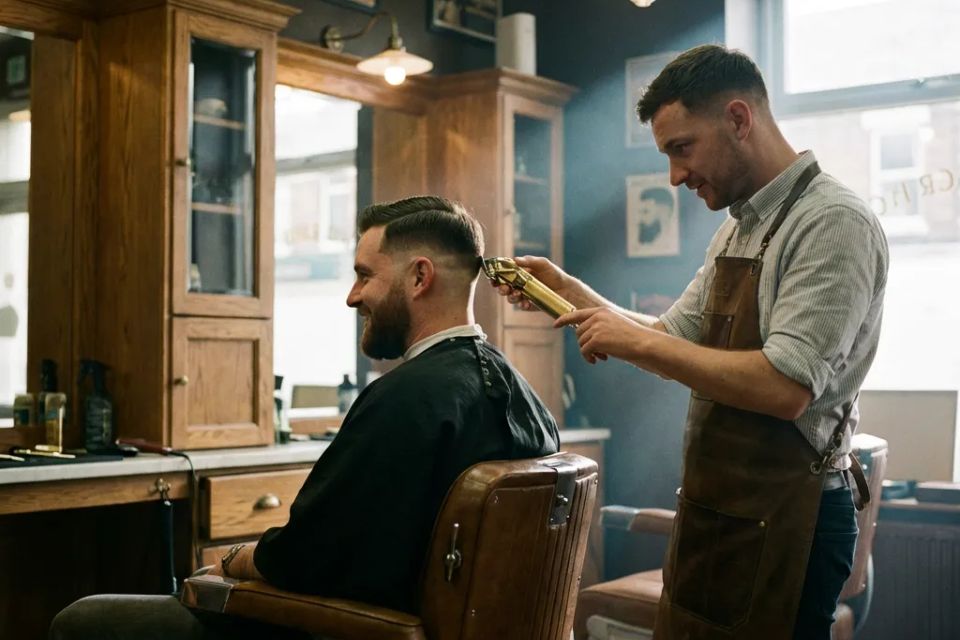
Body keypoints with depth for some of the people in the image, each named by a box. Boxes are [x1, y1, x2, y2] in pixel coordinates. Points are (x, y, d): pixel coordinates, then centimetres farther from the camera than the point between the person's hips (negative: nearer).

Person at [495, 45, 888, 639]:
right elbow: (674, 338, 18)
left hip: (783, 521, -8)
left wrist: (636, 341, -20)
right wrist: (568, 289, 8)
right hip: (709, 507, 8)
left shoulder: (834, 222, -17)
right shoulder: (736, 231, 11)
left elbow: (786, 387, -26)